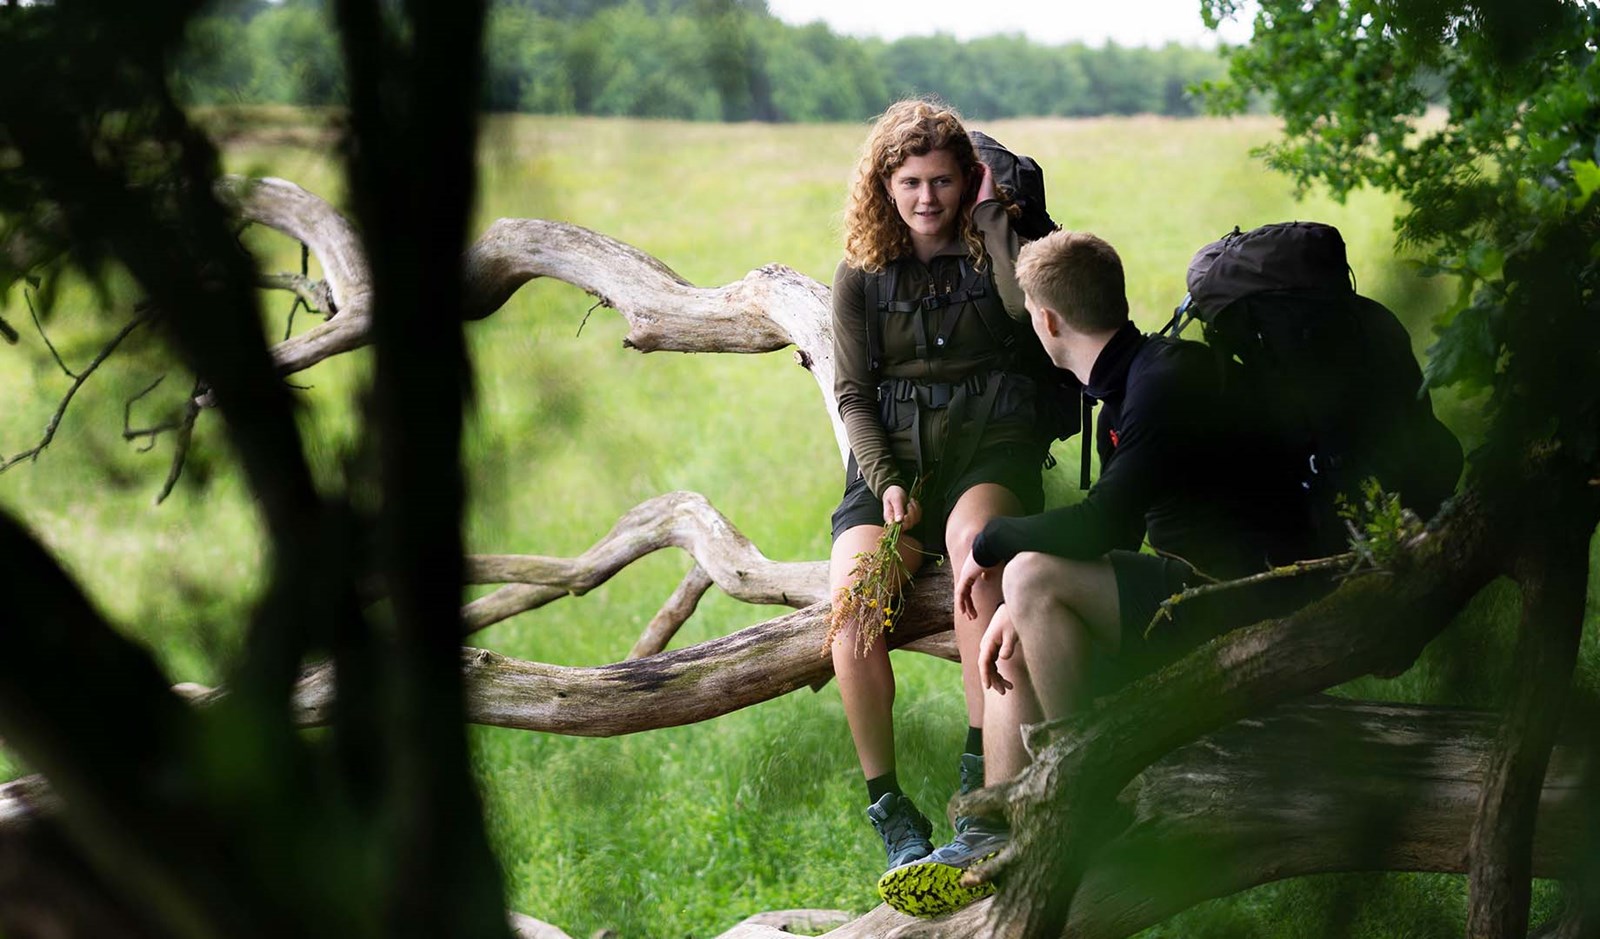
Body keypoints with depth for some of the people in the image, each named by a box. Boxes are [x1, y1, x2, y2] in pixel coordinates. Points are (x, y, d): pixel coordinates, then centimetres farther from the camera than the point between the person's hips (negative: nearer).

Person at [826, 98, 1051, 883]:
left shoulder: (989, 249, 9)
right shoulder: (862, 273, 11)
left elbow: (1029, 306, -14)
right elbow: (852, 393, 7)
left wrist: (993, 216, -5)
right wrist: (887, 482, -9)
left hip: (990, 443, -2)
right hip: (894, 455, 2)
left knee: (971, 536, -38)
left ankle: (981, 769, -35)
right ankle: (887, 806, -16)